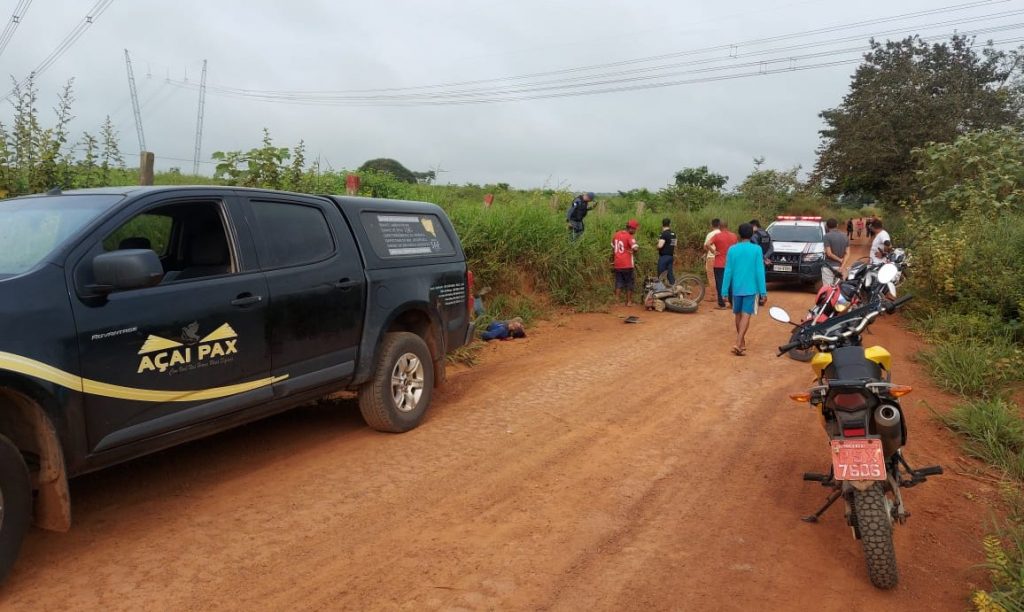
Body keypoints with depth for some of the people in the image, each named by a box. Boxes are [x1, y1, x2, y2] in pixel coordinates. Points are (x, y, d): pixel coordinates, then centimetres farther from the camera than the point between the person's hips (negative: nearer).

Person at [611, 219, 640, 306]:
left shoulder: (616, 234, 7)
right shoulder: (629, 237, -15)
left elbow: (613, 248, 18)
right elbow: (635, 248, -28)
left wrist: (613, 259, 29)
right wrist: (637, 246, -5)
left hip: (617, 264, 5)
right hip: (627, 265, -5)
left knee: (619, 281, 13)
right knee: (629, 282, 8)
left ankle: (616, 298, 2)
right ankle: (629, 301, 13)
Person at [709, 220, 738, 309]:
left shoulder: (717, 236, -11)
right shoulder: (733, 236, 4)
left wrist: (713, 252, -12)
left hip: (719, 264, -5)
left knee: (720, 284, 0)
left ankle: (722, 304, 0)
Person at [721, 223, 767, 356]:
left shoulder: (732, 250, 0)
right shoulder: (757, 249, -5)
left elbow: (728, 272, -2)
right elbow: (760, 271, -8)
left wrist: (724, 291, 2)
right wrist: (763, 292, -4)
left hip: (736, 288, 2)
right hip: (751, 288, -2)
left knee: (738, 314, 17)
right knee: (746, 315, -6)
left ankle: (742, 341, 30)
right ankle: (738, 343, -21)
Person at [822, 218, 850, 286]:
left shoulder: (827, 236, -10)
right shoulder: (845, 237, 8)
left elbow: (829, 253, -16)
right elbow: (847, 254, 1)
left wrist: (840, 260, -4)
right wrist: (842, 266, -7)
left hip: (829, 267, -6)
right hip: (840, 267, 6)